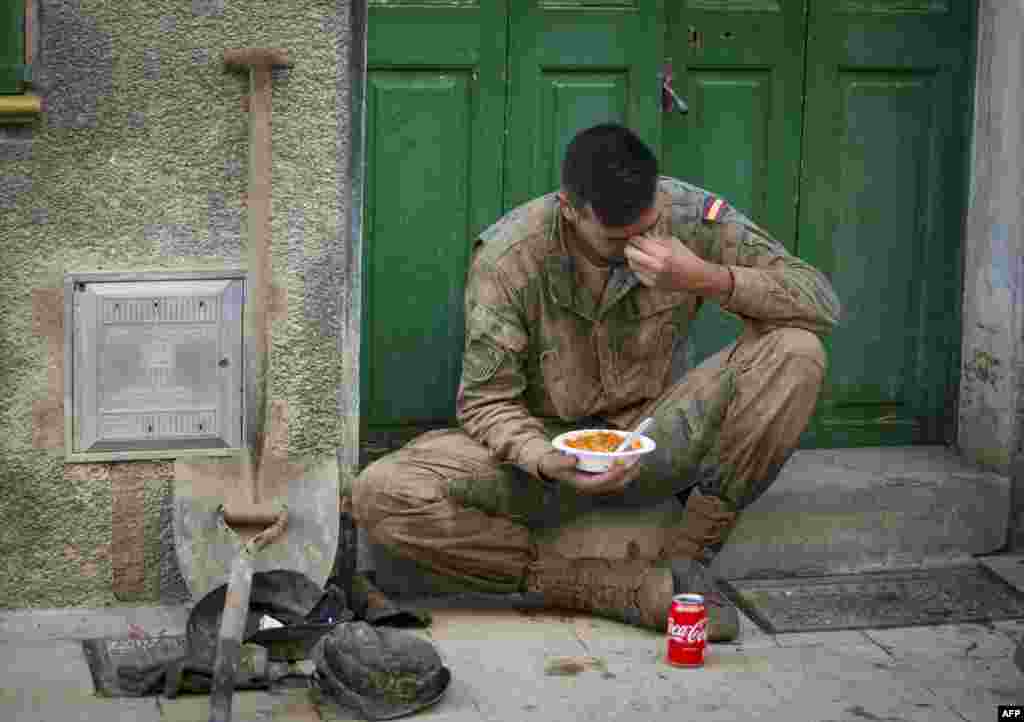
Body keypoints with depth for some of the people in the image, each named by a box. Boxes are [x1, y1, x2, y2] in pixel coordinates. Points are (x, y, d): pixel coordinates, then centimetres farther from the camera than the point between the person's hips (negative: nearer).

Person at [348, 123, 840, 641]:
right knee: (381, 495, -28)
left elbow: (820, 301, -13)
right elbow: (485, 400, -12)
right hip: (552, 440, -1)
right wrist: (545, 460, -35)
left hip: (655, 442, 1)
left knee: (795, 351, -25)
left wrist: (710, 280, -31)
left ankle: (687, 559, -15)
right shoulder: (507, 257, -17)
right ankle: (630, 589, -29)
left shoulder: (688, 216, -13)